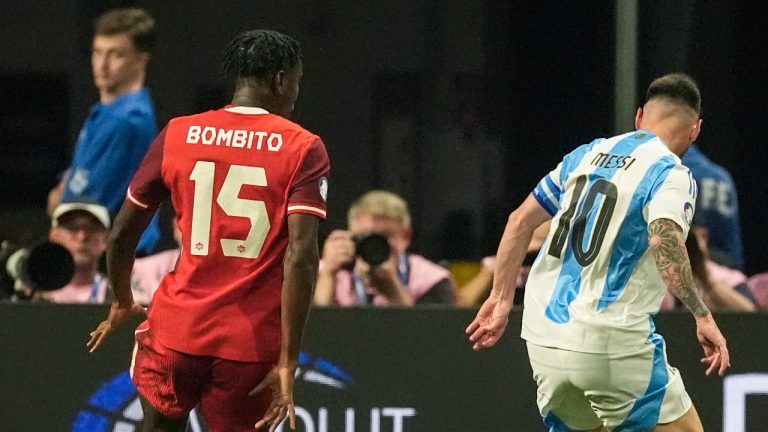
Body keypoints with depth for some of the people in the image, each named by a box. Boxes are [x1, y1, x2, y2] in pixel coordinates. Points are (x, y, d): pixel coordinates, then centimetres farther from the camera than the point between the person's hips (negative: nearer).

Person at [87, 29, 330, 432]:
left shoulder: (177, 135, 5)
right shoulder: (304, 149, -4)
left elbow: (121, 236, 10)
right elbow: (301, 256, -14)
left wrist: (121, 303, 29)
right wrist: (287, 361, -14)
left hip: (179, 328, 2)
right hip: (253, 345, -2)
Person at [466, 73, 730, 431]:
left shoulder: (588, 154, 15)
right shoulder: (670, 174, -5)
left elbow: (520, 220, 17)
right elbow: (665, 242, -25)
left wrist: (501, 298, 22)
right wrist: (702, 316, -26)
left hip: (544, 336, 6)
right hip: (611, 342, -6)